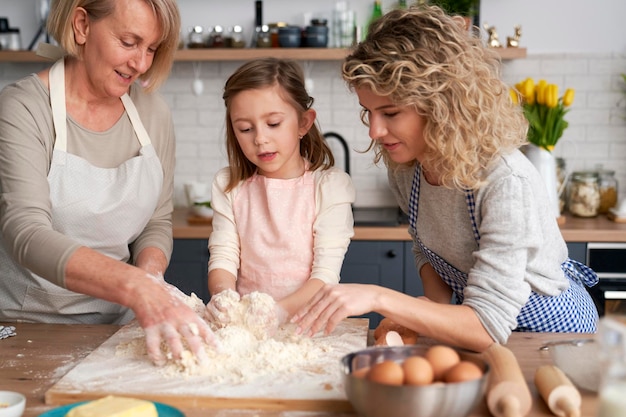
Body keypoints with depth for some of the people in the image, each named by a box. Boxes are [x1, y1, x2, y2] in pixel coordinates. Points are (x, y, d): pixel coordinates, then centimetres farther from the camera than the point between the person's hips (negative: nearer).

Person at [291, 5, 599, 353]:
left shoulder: (506, 182, -29)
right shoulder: (404, 169, -9)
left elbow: (488, 326, -31)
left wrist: (379, 298, -38)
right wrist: (435, 306, -10)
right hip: (475, 324, 6)